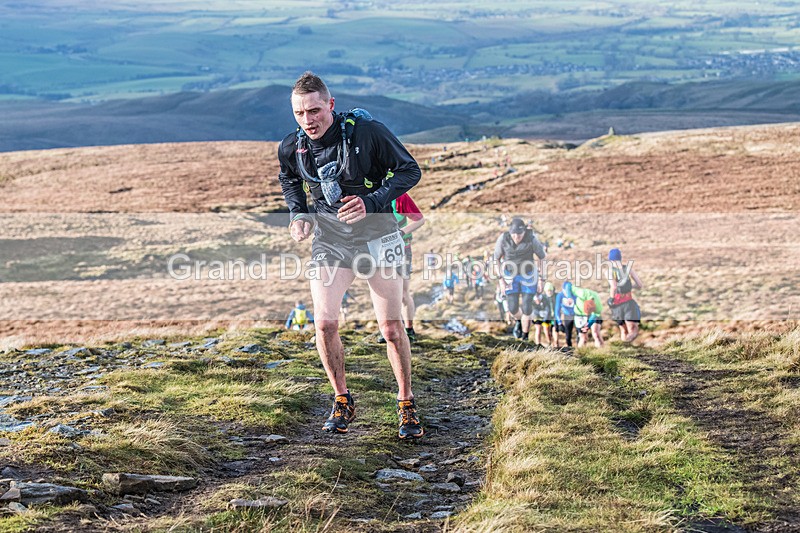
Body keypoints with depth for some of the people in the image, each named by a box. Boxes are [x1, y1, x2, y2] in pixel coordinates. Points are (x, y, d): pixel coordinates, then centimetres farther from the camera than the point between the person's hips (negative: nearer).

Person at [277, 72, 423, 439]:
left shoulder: (366, 131, -18)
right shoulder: (291, 148, -5)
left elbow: (410, 170, -9)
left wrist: (372, 202, -22)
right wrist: (297, 213, 2)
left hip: (375, 232, -3)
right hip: (329, 236, 3)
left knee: (391, 327, -2)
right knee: (325, 323, -9)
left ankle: (406, 403, 16)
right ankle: (342, 401, 12)